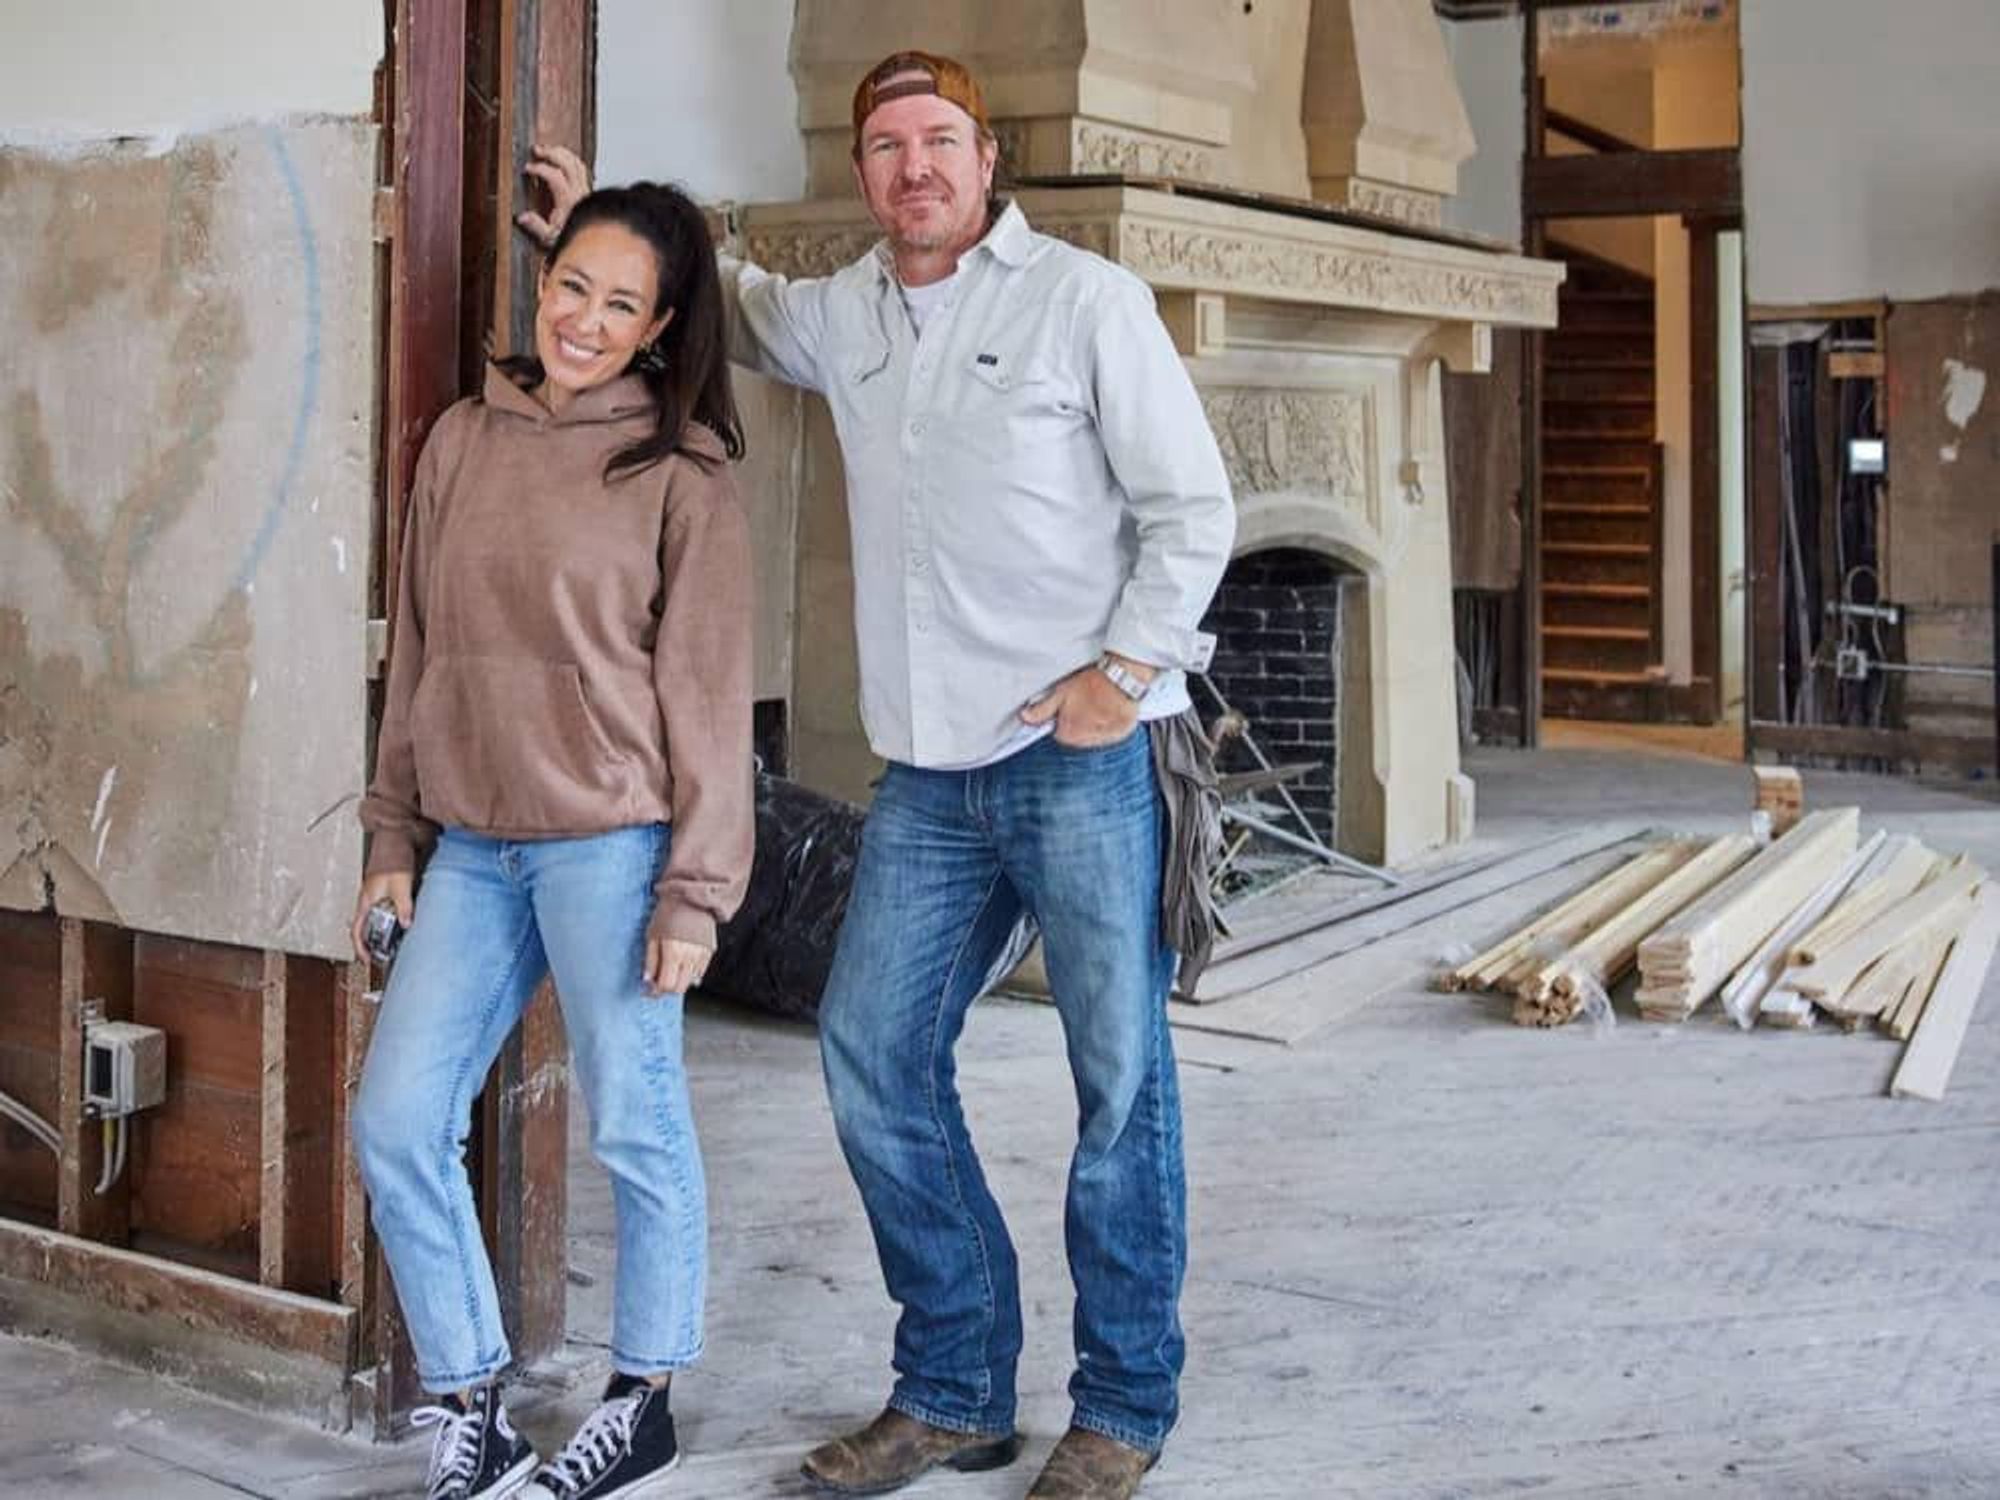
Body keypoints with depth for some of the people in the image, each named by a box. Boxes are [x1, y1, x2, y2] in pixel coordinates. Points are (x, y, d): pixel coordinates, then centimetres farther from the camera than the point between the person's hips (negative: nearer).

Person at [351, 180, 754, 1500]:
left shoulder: (682, 472, -4)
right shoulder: (463, 441, 10)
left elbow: (708, 688, -6)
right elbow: (420, 651, 14)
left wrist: (697, 886, -9)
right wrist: (395, 834, 13)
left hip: (609, 844, -5)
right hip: (473, 844, 6)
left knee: (636, 1129, 4)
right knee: (397, 1125, 4)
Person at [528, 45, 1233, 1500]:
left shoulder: (1085, 298, -3)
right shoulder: (845, 314, 14)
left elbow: (1192, 508, -3)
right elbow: (736, 300, 36)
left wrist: (1126, 672, -11)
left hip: (1088, 756, -6)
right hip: (931, 774, 6)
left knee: (1121, 1079, 0)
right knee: (874, 1056, 6)